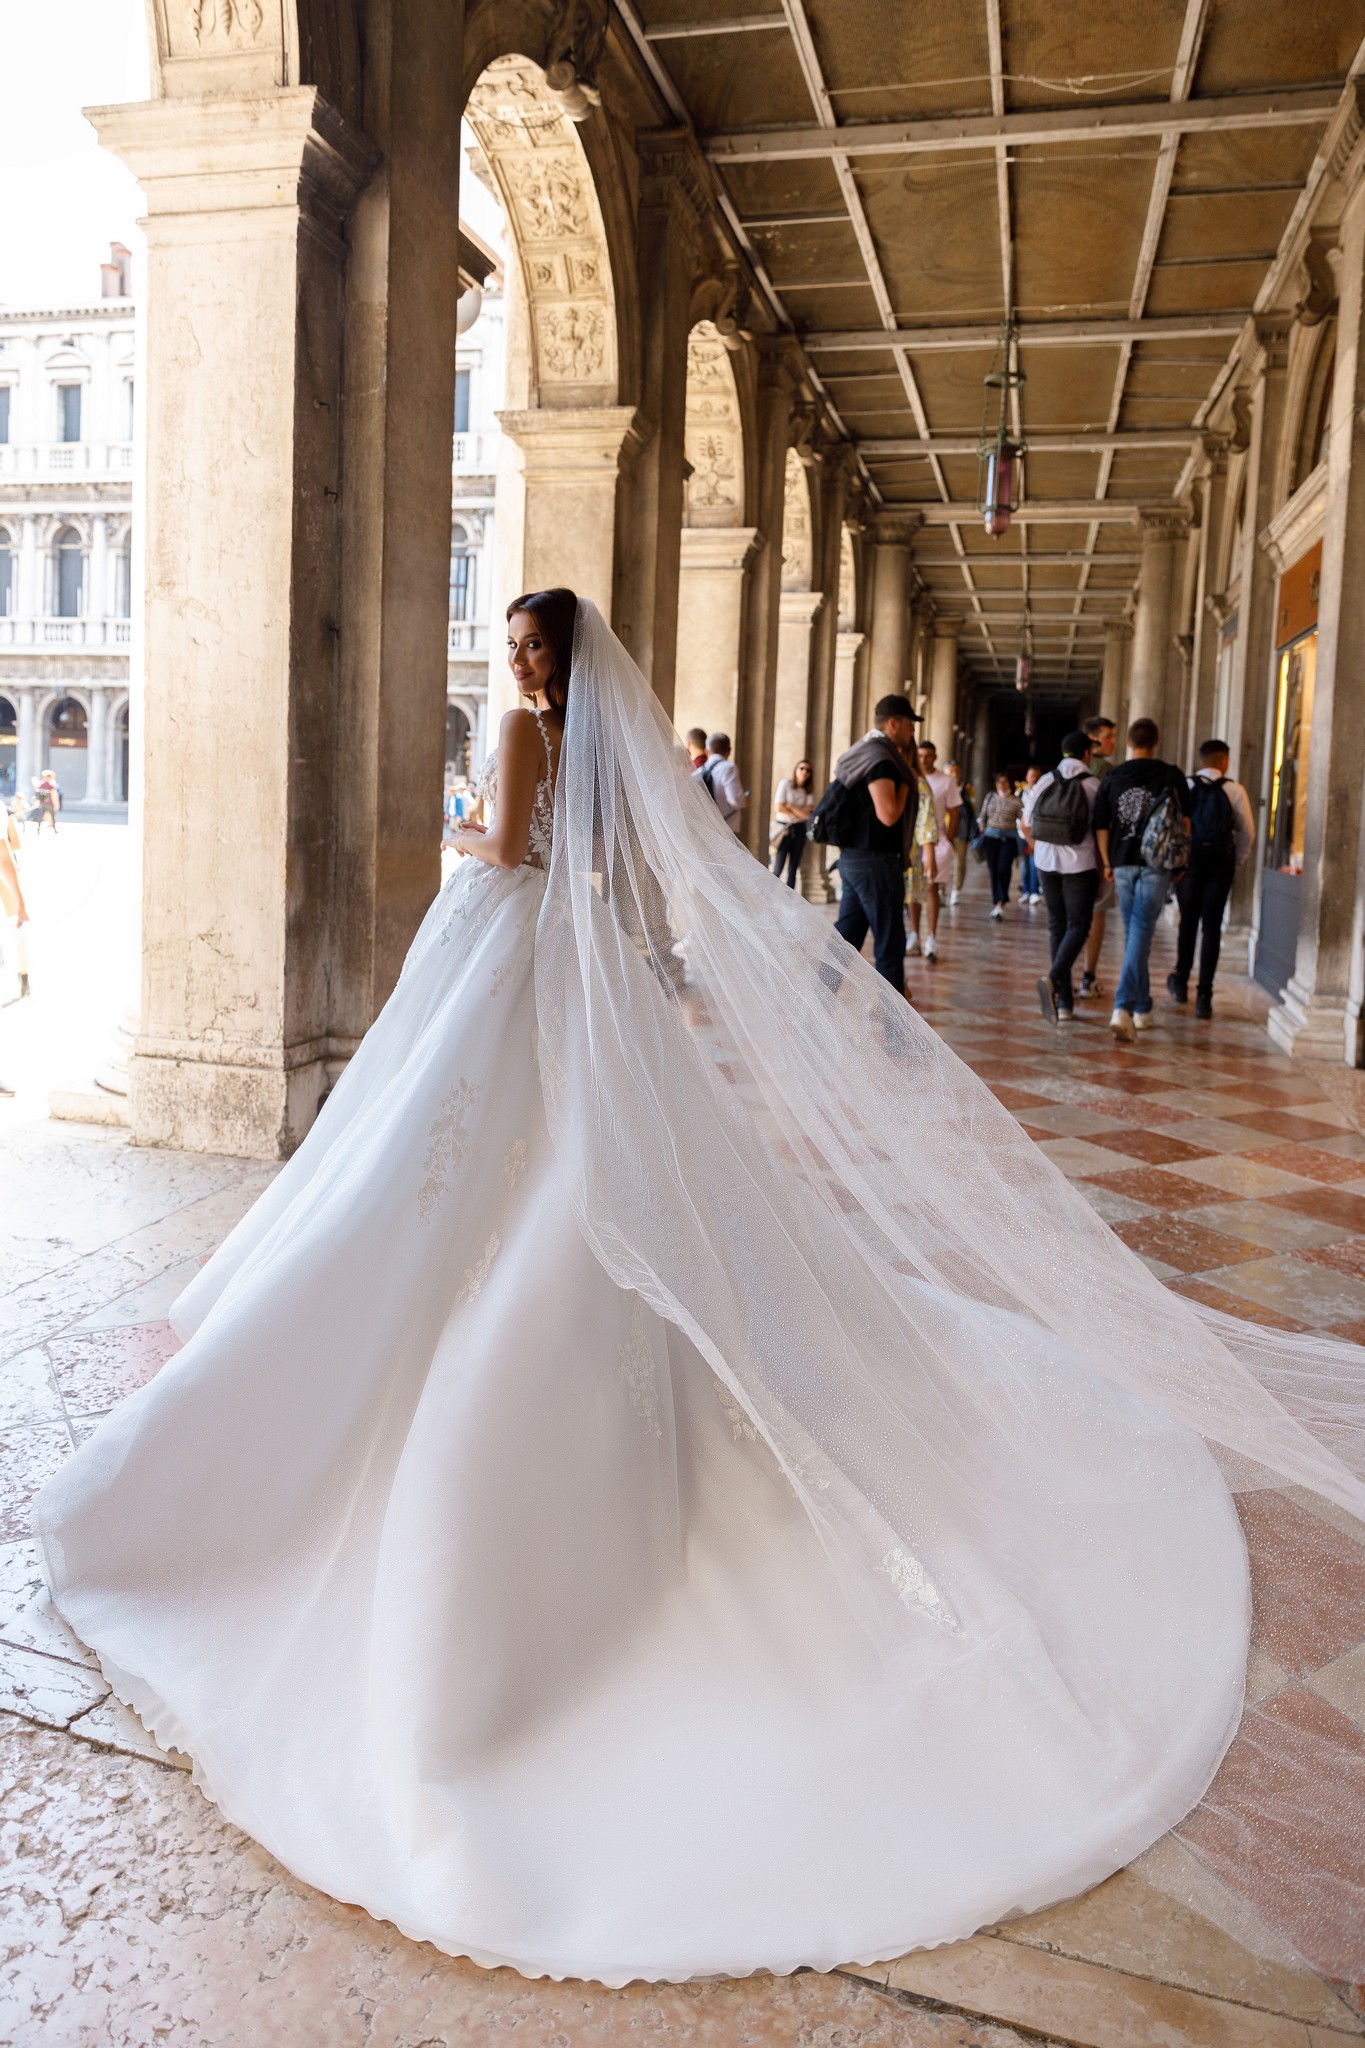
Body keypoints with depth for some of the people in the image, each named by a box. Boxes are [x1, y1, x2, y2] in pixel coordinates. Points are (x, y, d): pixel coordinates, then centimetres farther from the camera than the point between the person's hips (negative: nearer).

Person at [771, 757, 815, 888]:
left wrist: (790, 807, -10)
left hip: (800, 829, 5)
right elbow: (779, 808, -12)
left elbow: (808, 811, -3)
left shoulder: (808, 790, 9)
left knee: (793, 869, 5)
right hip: (784, 828, -5)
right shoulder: (786, 783, -4)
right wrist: (799, 812, -5)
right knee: (778, 868, -8)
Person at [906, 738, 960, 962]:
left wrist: (950, 840, -3)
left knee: (932, 886, -8)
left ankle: (931, 940, -9)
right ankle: (914, 936, 15)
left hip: (937, 840, -2)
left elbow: (954, 812, 2)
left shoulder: (947, 780, -2)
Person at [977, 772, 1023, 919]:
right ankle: (995, 903, 13)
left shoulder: (1016, 801, 1)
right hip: (991, 836, 3)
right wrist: (982, 835, 7)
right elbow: (983, 817, 13)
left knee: (1003, 869, -15)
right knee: (993, 871, 3)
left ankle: (1000, 903, -16)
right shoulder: (990, 797, 10)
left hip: (1009, 838, -3)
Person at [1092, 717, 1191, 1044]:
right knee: (1141, 933, -6)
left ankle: (1142, 1008, 23)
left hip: (1123, 862, 3)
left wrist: (1107, 863, 15)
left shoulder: (1112, 777, 4)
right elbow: (1183, 821, 0)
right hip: (1156, 864, -3)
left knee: (1133, 934, 14)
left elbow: (1101, 825, 5)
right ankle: (1123, 1007, -21)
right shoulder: (1171, 776, -1)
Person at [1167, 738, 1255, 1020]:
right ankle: (1204, 996, 1)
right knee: (1212, 928, 3)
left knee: (1188, 923, 17)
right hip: (1221, 863, -1)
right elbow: (1247, 833, 2)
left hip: (1188, 860, 1)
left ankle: (1180, 984, 29)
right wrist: (1237, 862, 15)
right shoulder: (1234, 791, -1)